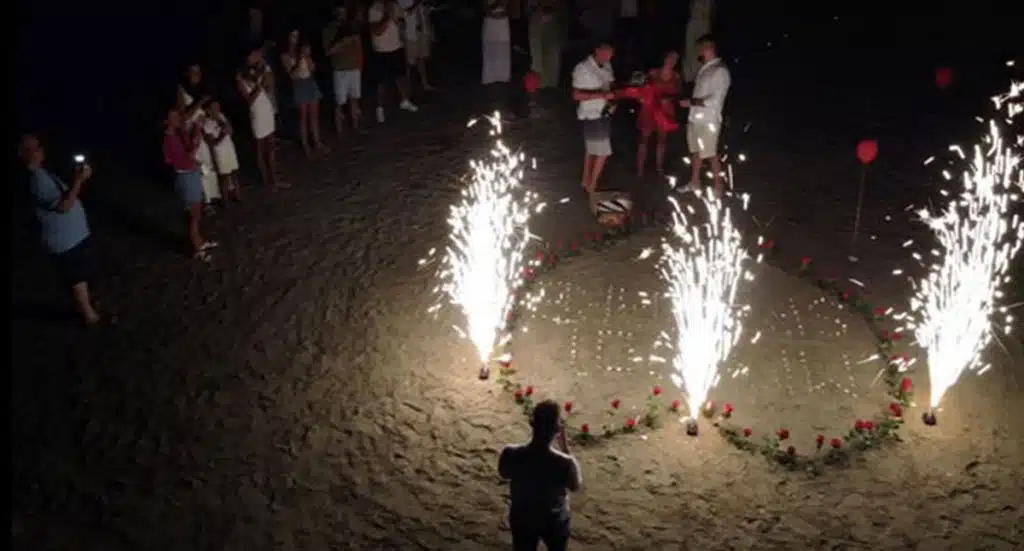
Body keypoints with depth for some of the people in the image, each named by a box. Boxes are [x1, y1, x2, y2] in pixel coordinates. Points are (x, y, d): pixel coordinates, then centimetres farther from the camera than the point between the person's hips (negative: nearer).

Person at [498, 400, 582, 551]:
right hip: (554, 521, -2)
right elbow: (576, 486, -11)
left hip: (522, 520, 2)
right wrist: (565, 446, -12)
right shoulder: (564, 463, -35)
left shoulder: (510, 454, -28)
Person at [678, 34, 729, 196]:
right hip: (694, 118, 8)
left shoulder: (720, 70, -15)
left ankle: (718, 187, 13)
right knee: (695, 151, 18)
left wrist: (690, 102, -16)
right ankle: (694, 182, 32)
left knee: (711, 155, 1)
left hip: (708, 120, -8)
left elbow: (715, 100, -19)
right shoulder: (704, 68, 10)